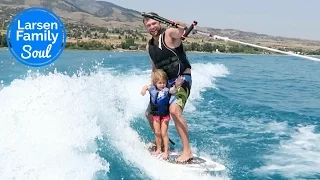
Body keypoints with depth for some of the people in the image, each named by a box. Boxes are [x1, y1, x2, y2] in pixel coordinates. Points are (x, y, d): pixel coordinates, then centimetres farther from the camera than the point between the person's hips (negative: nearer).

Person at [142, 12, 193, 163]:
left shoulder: (170, 34, -9)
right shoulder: (149, 46, 11)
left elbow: (183, 29, -26)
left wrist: (181, 26, -44)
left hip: (181, 79, -8)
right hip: (165, 82, 9)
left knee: (174, 110, -32)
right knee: (150, 114, 15)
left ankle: (187, 151, -28)